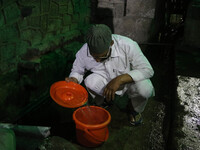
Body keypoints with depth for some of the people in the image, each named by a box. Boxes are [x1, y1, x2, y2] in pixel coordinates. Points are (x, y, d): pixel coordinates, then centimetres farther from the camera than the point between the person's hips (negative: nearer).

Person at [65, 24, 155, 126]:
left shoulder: (127, 46, -32)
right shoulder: (84, 52, -23)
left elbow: (148, 70, -26)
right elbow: (77, 71, -3)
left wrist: (120, 79, -38)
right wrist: (73, 80, -28)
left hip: (129, 79, -1)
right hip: (106, 82, 2)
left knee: (145, 88, -33)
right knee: (90, 81, -31)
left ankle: (134, 109, 5)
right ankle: (102, 103, 5)